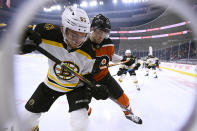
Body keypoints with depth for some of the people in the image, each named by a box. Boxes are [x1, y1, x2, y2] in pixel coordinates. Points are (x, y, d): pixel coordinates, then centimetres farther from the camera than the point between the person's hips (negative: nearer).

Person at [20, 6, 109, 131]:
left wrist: (94, 89, -27)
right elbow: (27, 32, -9)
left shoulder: (89, 53, -26)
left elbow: (87, 77, -10)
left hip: (76, 86, -2)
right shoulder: (50, 34, -28)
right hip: (52, 83, 3)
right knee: (29, 115, 17)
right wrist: (27, 40, -33)